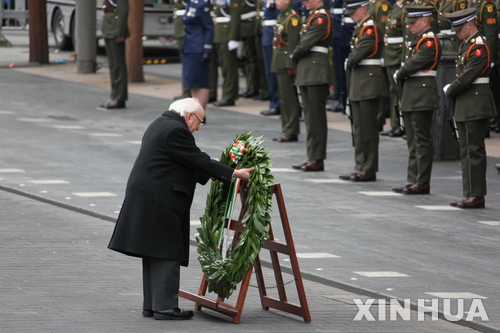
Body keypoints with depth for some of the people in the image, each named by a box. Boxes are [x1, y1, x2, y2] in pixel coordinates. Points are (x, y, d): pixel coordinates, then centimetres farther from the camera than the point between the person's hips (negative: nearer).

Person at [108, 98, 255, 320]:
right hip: (160, 200, -11)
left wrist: (207, 176, 18)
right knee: (167, 252, -7)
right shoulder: (176, 131, -14)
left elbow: (189, 163, 21)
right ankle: (165, 307, -6)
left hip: (145, 197, 11)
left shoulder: (160, 125, 18)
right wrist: (233, 174, -12)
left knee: (155, 252, 13)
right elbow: (198, 161, -15)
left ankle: (151, 305, 16)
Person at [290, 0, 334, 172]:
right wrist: (297, 57, 2)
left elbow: (308, 42, -16)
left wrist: (294, 56, -1)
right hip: (307, 71, 10)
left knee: (316, 117, -7)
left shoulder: (322, 17, -12)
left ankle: (318, 159, -5)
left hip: (317, 72, -10)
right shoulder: (313, 17, 18)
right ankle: (311, 157, 15)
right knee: (309, 116, 11)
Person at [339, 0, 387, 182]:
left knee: (368, 128, -6)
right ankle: (360, 167, 16)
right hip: (358, 84, 10)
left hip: (369, 83, -10)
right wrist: (351, 63, 0)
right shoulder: (360, 28, 17)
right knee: (359, 128, 11)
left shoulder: (371, 28, -14)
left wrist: (349, 63, -3)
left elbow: (360, 52, -20)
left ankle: (370, 170, -3)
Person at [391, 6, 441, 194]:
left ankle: (422, 183, -3)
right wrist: (401, 77, 0)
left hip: (423, 96, -10)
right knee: (413, 141, 11)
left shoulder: (429, 41, -13)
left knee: (422, 140, -6)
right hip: (411, 96, 10)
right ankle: (413, 181, 15)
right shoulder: (417, 39, 17)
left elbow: (415, 63, -20)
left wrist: (399, 75, -5)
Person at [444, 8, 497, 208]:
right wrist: (452, 90, 2)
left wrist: (449, 91, -7)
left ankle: (477, 196, -5)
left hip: (476, 106, -10)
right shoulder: (466, 45, 15)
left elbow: (467, 77, -20)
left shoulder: (479, 47, -15)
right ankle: (470, 194, 15)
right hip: (464, 106, 10)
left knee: (474, 150, -8)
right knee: (466, 151, 11)